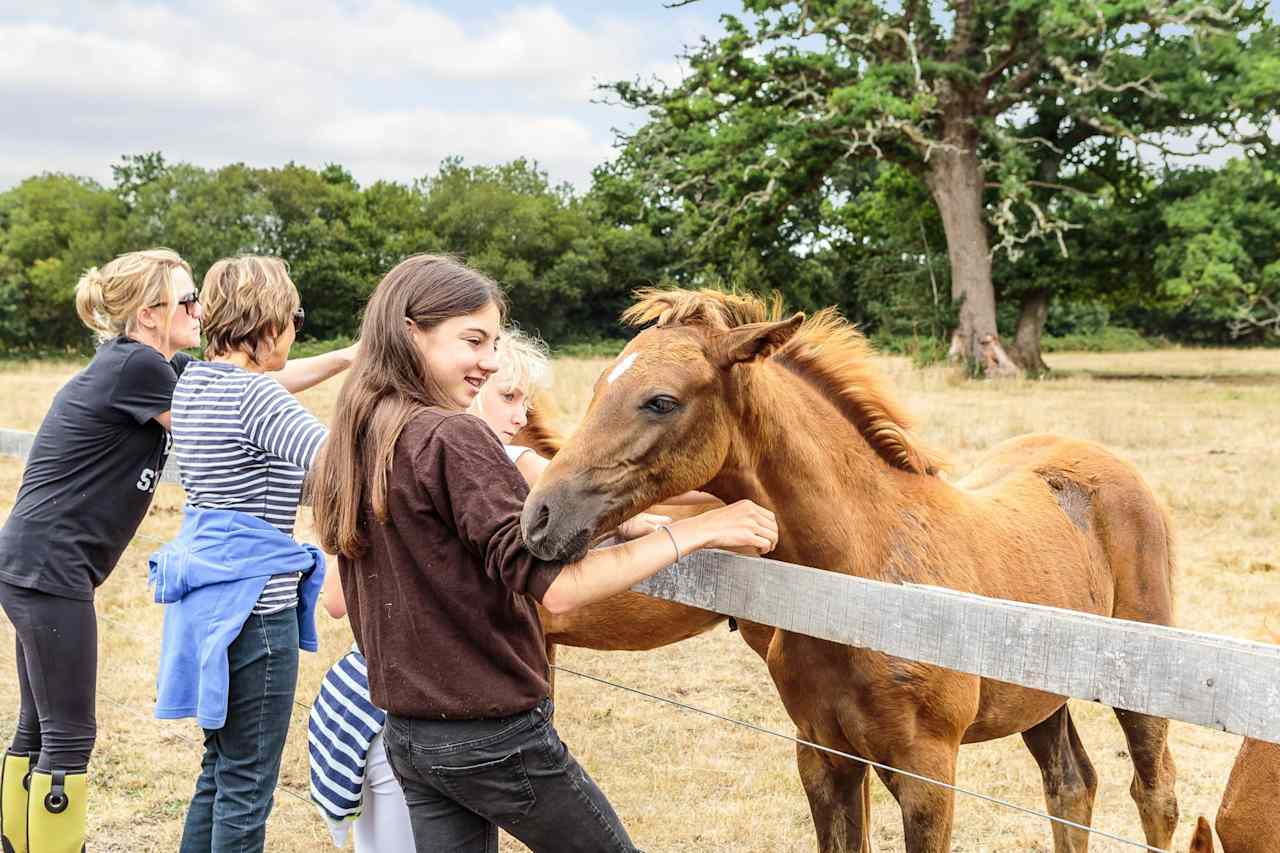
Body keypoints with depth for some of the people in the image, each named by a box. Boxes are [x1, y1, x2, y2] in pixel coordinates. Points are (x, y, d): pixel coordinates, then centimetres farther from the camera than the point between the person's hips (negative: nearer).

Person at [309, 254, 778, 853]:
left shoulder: (352, 444, 5)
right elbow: (554, 587, -28)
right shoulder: (453, 439, -21)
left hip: (406, 732, 8)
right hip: (494, 736, -8)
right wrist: (695, 530, -25)